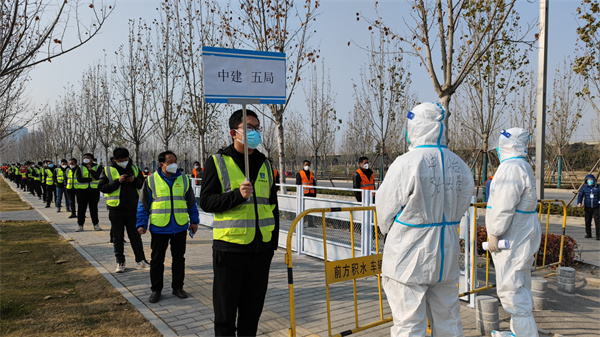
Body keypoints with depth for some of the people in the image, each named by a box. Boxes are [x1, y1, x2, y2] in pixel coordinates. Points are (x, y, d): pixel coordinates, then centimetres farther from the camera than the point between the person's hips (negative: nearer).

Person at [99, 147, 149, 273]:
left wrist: (134, 181, -12)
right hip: (116, 209, -2)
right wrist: (117, 181, -20)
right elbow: (102, 187, -8)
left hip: (133, 208, 2)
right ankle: (120, 262, 16)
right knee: (118, 237, 6)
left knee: (135, 235, 9)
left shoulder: (134, 168, 6)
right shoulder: (107, 170, -3)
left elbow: (143, 183, 9)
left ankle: (140, 260, 16)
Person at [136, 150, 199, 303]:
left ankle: (177, 287, 24)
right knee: (157, 260, 6)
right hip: (159, 228, -2)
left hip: (180, 227, 2)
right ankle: (156, 290, 19)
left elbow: (191, 202, 13)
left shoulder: (183, 179, 7)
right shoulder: (151, 180, 0)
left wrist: (194, 221, 11)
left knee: (179, 258, 11)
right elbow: (143, 204, 4)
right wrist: (141, 224, -1)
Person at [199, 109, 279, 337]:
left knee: (252, 309, 15)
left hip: (262, 248, 5)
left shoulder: (264, 163, 12)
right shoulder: (217, 162, -3)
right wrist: (237, 195, -22)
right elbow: (206, 202, -8)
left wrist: (274, 239, 12)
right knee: (225, 312, 5)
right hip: (230, 247, -4)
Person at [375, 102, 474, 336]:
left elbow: (385, 209, -8)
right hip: (446, 256, 6)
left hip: (409, 257, -6)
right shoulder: (460, 166, 2)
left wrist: (388, 229, 13)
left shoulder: (406, 163, -18)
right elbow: (460, 208, 9)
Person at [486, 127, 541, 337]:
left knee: (510, 287, -7)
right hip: (522, 235, 11)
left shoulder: (510, 168, -18)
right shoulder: (524, 167, 16)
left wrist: (494, 233, -18)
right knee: (519, 285, 18)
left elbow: (504, 206, -24)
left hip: (512, 238, -11)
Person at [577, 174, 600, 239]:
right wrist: (579, 202, -12)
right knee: (587, 221, 9)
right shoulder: (584, 188, 5)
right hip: (587, 208, 1)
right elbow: (580, 195, 3)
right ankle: (588, 234, 22)